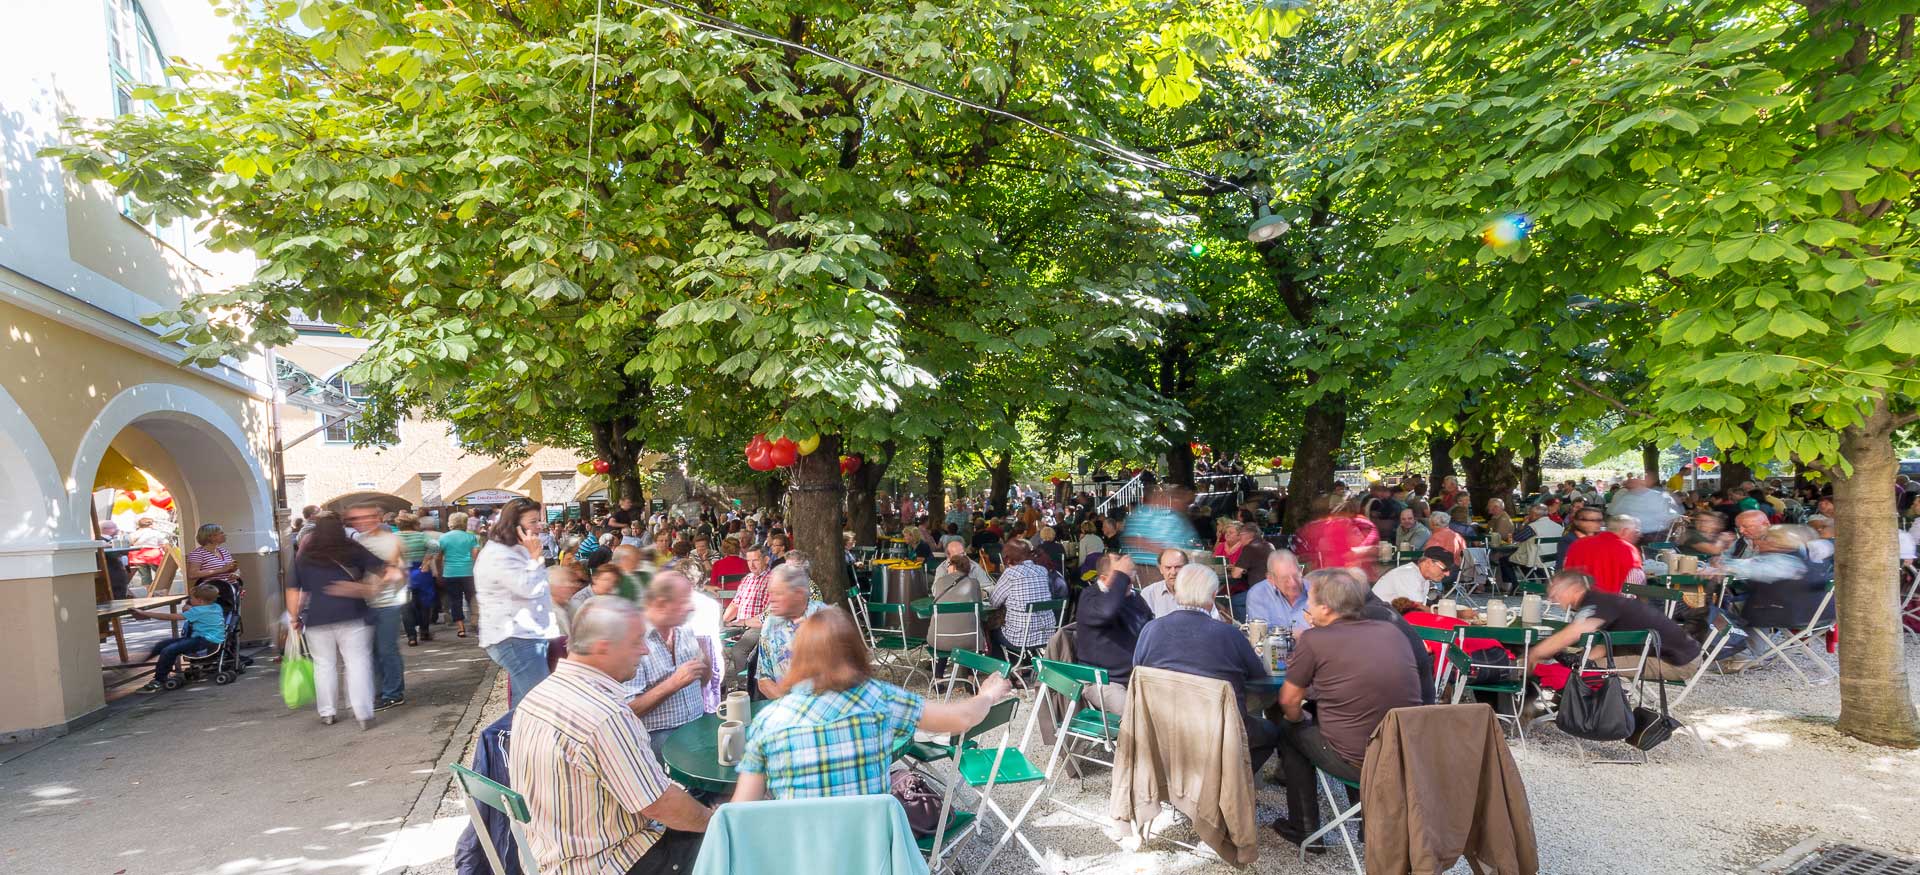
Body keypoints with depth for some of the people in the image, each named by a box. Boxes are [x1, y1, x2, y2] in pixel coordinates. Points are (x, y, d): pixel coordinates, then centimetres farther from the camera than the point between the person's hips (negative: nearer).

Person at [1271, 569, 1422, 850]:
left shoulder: (1314, 639, -12)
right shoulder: (1391, 631, 3)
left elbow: (1288, 702, -2)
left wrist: (1299, 718, 19)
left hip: (1358, 763, -5)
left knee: (1289, 730, 19)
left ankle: (1304, 827, 26)